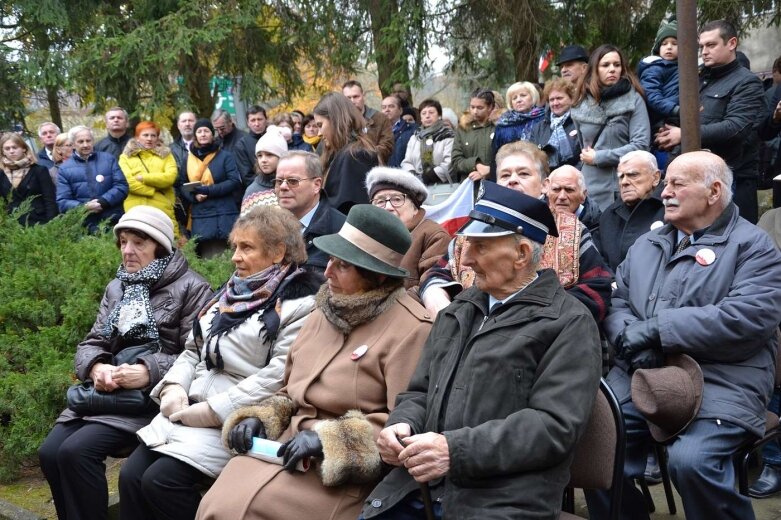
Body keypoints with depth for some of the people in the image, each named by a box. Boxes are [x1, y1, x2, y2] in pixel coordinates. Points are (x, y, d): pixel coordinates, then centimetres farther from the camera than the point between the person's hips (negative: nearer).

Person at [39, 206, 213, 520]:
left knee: (76, 451, -23)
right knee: (50, 452, -14)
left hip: (152, 397, -6)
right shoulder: (116, 288, 18)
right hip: (106, 392, 7)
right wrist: (97, 367, -12)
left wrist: (150, 371, -24)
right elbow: (92, 343, 12)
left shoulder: (191, 288, -4)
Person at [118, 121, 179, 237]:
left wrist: (143, 178, -4)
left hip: (162, 211, 1)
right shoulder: (126, 157, 14)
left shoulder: (166, 155, 17)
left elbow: (170, 177, -1)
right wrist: (154, 190, -6)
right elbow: (127, 181, -2)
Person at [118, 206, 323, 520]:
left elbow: (277, 376, -19)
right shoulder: (233, 292, 17)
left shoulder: (300, 305, -9)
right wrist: (174, 387, -1)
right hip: (188, 410, 8)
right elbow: (194, 349, 19)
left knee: (160, 481, -20)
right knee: (131, 475, -7)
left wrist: (212, 411, -18)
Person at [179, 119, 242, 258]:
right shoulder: (188, 159, 15)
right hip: (199, 218, 3)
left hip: (224, 216, -3)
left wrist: (208, 190, -14)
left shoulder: (225, 156, 4)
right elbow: (182, 186, 14)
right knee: (205, 257, -3)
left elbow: (235, 182, -5)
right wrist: (194, 195, -8)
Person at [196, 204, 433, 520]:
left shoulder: (410, 329, -10)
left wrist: (328, 438, -20)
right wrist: (259, 418, 4)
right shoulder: (325, 313, 16)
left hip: (348, 468, -7)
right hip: (290, 446, 7)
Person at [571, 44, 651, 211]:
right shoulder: (581, 103, 11)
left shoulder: (633, 99, -1)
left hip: (623, 189, -3)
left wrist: (598, 157, -8)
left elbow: (641, 144, -9)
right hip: (590, 187, 3)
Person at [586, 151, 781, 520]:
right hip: (639, 371, 5)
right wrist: (630, 337, -11)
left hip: (722, 378, -5)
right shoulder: (647, 244, 20)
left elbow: (746, 318, -14)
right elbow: (616, 299, 13)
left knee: (691, 460, -29)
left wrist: (655, 329, -15)